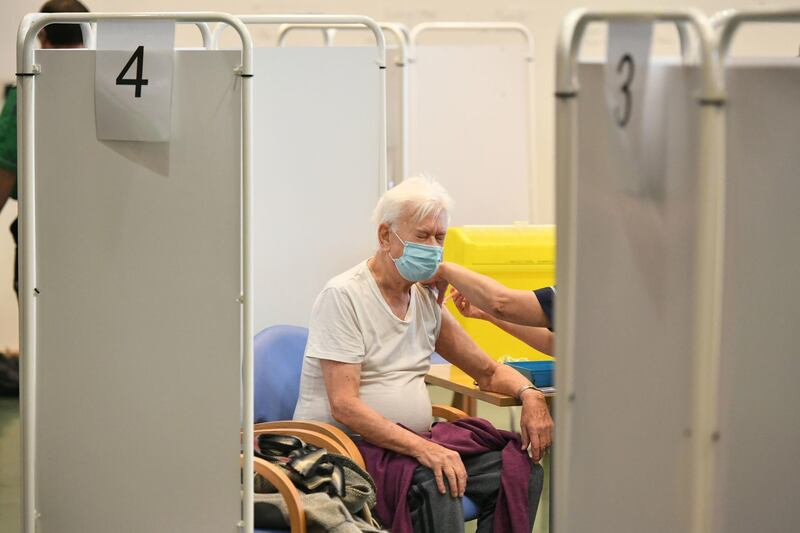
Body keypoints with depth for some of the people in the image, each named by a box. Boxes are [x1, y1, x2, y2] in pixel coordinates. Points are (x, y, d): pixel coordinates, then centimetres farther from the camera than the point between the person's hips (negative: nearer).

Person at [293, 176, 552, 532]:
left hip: (414, 443, 8)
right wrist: (422, 448, -30)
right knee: (432, 483, -36)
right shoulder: (343, 296, -10)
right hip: (344, 446, -7)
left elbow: (489, 372, 22)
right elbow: (343, 406, -19)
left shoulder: (427, 300, 13)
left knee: (522, 472, -13)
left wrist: (529, 394, -2)